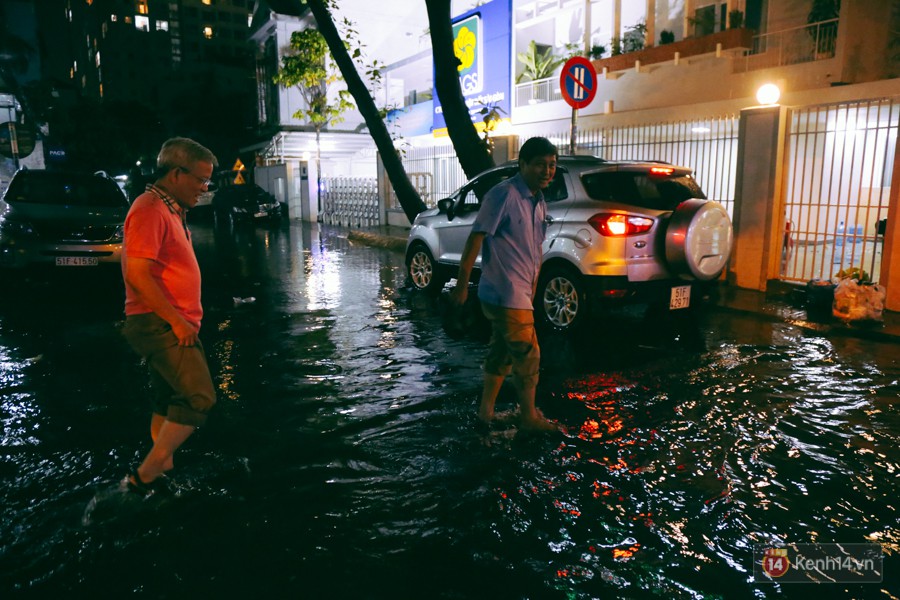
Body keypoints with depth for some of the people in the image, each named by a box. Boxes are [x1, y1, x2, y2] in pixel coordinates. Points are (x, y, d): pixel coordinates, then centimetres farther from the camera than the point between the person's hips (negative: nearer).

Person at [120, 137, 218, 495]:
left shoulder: (171, 209, 17)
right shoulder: (150, 208, -14)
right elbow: (137, 274, -22)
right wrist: (176, 320, -19)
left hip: (171, 324, 10)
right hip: (160, 323, -10)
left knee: (169, 404, 16)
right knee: (199, 398, -15)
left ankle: (164, 474, 28)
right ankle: (145, 476, -6)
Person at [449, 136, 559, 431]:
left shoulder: (539, 202, 11)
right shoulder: (503, 195, -16)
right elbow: (475, 239, -17)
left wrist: (533, 288, 19)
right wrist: (462, 285, -17)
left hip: (520, 294, 9)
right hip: (505, 294, -9)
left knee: (502, 352, 17)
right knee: (528, 355, 1)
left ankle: (486, 410, 31)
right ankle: (529, 417, 18)